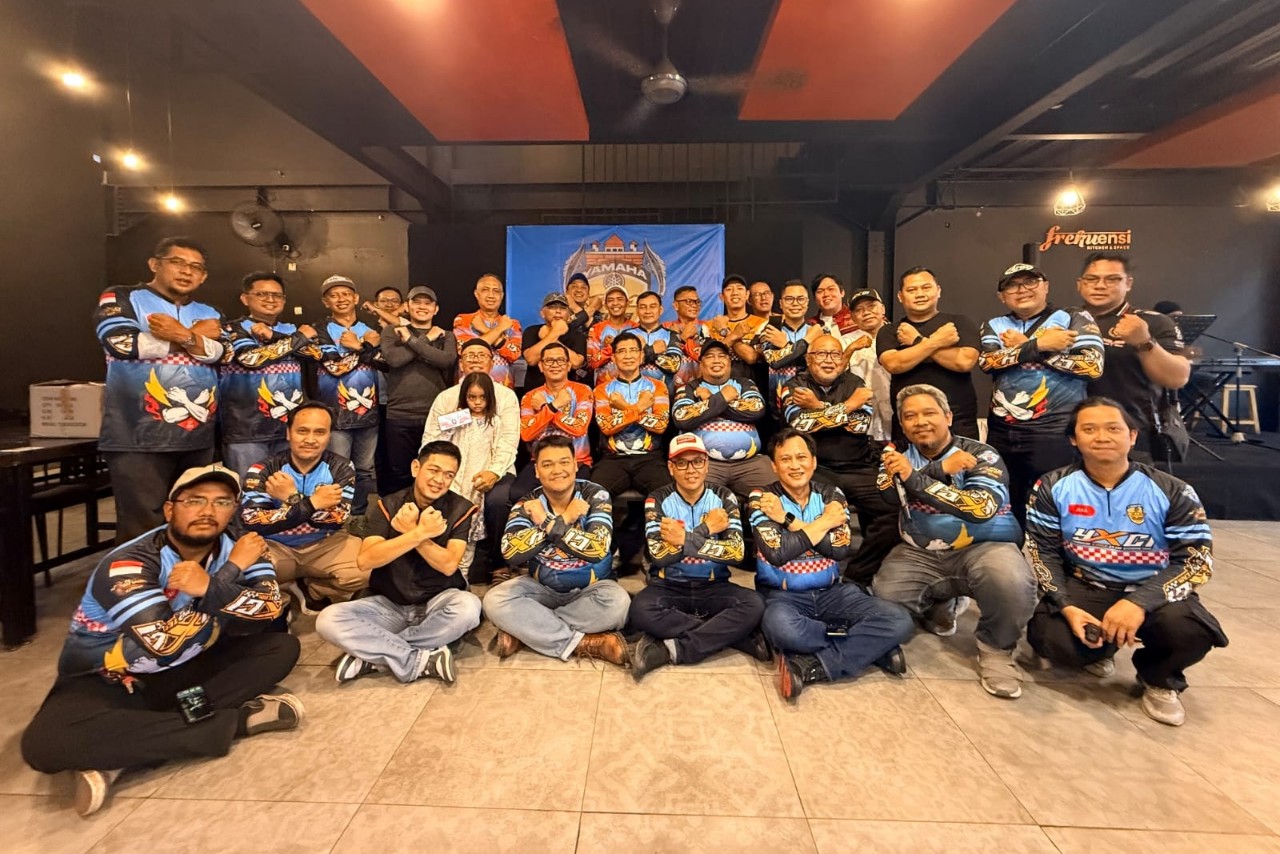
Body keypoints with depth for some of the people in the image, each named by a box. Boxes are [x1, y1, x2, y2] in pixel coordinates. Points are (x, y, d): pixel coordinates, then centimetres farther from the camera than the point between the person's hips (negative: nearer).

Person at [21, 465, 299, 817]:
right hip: (105, 681, -3)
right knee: (45, 742, -34)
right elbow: (166, 644, -34)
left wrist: (210, 589, -38)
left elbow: (271, 610, -24)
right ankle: (239, 719, -26)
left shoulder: (235, 550, -9)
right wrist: (230, 573, -30)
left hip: (181, 672, 4)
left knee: (283, 647, -16)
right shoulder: (128, 564, -23)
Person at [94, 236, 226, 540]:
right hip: (138, 438, -4)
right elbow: (121, 343, -13)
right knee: (143, 529, -4)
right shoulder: (120, 298, 5)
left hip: (198, 439, 4)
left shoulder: (210, 315, 17)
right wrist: (196, 336, -5)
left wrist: (183, 336, -17)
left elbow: (221, 352, -1)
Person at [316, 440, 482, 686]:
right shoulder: (387, 506, -4)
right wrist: (421, 532, -28)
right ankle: (423, 661, -22)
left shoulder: (461, 509, -6)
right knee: (329, 620, -23)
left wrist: (410, 531, -22)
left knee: (468, 607, -34)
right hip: (389, 605, 2)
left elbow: (448, 565, -17)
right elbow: (365, 561, -18)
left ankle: (374, 654, -19)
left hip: (436, 603, -1)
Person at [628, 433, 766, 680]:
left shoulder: (723, 497, -2)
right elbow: (658, 555, -18)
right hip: (668, 587, 0)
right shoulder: (657, 501, -4)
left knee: (753, 604, -28)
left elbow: (737, 552, -15)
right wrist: (705, 529, -18)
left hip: (713, 587, 1)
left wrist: (685, 539, -21)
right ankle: (730, 634, -20)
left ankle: (670, 650, -24)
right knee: (640, 609, -33)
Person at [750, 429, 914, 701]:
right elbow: (777, 553, -20)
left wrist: (789, 520, -15)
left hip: (832, 592, 3)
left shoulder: (831, 494, 3)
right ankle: (872, 647, -13)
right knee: (781, 627, -38)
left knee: (898, 620, -19)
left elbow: (840, 549, -10)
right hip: (783, 595, -3)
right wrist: (824, 522, -11)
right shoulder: (762, 499, -6)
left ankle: (810, 667, -21)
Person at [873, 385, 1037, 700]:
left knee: (1011, 582, -35)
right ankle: (940, 606, 17)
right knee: (884, 596, -18)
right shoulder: (897, 457, 5)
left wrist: (915, 478, -32)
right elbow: (888, 496, -15)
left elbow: (983, 507, -26)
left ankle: (996, 649, -4)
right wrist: (942, 468, -22)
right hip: (919, 553, 4)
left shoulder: (981, 455, -7)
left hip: (983, 547, -4)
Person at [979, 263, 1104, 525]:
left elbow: (1093, 365, -10)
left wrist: (1024, 346, -8)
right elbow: (987, 361, -7)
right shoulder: (994, 326, 12)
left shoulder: (1074, 319, 3)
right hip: (1002, 433, 3)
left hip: (1055, 432, -3)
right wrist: (1039, 344, -14)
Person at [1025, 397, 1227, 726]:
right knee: (1054, 641, -28)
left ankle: (1159, 679, 7)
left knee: (1190, 630, -33)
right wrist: (1066, 607, -20)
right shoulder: (1053, 487, -5)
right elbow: (1043, 553, -4)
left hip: (1151, 592, 0)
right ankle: (1096, 647, 15)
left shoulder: (1172, 491, -6)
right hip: (1083, 588, 0)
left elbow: (1197, 560, -11)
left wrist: (1140, 602, -28)